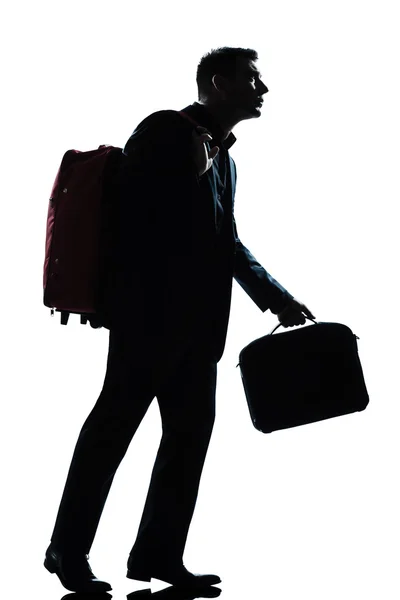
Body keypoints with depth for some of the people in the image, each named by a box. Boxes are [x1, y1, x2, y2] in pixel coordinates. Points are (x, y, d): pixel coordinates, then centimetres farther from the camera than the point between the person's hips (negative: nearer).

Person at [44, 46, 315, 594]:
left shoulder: (223, 158, 20)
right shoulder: (167, 131, -5)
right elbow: (132, 214, -13)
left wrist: (278, 298, 18)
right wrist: (135, 300, -19)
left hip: (198, 323, 9)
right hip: (152, 314, -9)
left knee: (191, 434, 7)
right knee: (114, 425, -3)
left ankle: (158, 554, 13)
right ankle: (69, 550, 7)